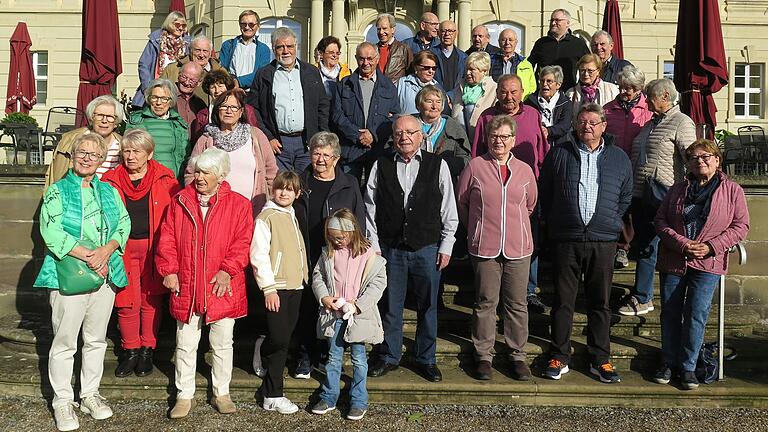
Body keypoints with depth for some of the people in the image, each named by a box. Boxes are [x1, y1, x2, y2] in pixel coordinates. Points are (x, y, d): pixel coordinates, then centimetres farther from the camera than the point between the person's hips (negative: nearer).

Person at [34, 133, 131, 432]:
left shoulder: (109, 191, 13)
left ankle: (90, 394, 27)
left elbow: (124, 223, 4)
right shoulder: (58, 191, -1)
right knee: (65, 341, 1)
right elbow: (50, 231, -12)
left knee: (96, 339, 13)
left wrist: (107, 250, -15)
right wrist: (88, 257, -18)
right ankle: (62, 402, 13)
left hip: (105, 273, 4)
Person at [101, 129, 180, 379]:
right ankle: (130, 351, 20)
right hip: (123, 248, 1)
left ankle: (147, 351, 23)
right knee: (126, 302, 2)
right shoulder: (110, 181, 3)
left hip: (154, 248, -1)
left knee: (151, 300, 8)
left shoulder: (165, 179, -1)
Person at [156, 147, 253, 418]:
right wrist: (169, 270, -5)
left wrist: (227, 269, -16)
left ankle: (221, 393, 26)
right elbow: (167, 240, 5)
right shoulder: (180, 202, 5)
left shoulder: (238, 204, -2)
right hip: (186, 287, 2)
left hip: (222, 288, -1)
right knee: (185, 345, 9)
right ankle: (184, 396, 22)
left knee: (222, 344, 11)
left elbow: (242, 243, -6)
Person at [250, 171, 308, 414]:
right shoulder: (266, 217, -9)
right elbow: (259, 256, -13)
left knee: (284, 337, 10)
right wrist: (268, 288, -16)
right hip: (276, 287, -8)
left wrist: (305, 277, 18)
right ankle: (273, 396, 5)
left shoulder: (292, 216, 16)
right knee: (279, 340, -9)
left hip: (296, 285, 8)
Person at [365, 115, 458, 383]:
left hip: (428, 249, 0)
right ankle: (388, 357, 26)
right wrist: (373, 244, 1)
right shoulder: (381, 166, 3)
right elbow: (370, 208, 5)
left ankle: (426, 359, 25)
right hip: (390, 248, 1)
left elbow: (449, 210, 3)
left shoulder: (438, 165, 1)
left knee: (427, 306, 9)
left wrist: (446, 246, -1)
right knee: (390, 306, 9)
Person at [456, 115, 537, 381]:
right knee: (485, 302, 6)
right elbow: (461, 202, 8)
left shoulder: (524, 170, 6)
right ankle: (483, 356, 17)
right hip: (484, 247, -2)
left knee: (517, 304, 7)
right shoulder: (475, 166, -1)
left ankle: (518, 355, 19)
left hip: (518, 248, 2)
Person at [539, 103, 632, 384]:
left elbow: (626, 197, 18)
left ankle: (600, 360, 17)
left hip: (603, 241, 1)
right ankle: (559, 358, 14)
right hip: (565, 240, -1)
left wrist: (611, 222, 11)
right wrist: (553, 223, 7)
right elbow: (544, 192, 10)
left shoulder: (619, 158, 9)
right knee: (563, 301, 4)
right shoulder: (559, 154, 5)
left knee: (600, 303, 8)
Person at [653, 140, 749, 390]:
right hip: (673, 261, 2)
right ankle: (668, 363, 19)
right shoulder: (679, 189, 8)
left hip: (708, 263, -2)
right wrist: (681, 244, -12)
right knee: (670, 313, 7)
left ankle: (688, 367, 8)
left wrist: (711, 246, -12)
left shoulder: (732, 190, 3)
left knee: (696, 315, -5)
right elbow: (660, 220, 4)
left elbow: (741, 226, 0)